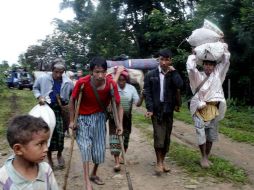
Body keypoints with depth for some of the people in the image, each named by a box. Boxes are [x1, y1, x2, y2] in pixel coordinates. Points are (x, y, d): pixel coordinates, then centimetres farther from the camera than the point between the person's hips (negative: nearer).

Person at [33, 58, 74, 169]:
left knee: (60, 133, 1)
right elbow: (35, 88, 8)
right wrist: (39, 97, -9)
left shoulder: (68, 82, -9)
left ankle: (59, 154, 28)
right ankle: (49, 157, 25)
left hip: (60, 110, 0)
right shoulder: (43, 79, -9)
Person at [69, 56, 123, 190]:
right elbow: (72, 100, -9)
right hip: (83, 118, -2)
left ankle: (94, 174, 33)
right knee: (85, 146, -15)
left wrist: (120, 124, -16)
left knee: (100, 148, 7)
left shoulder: (111, 84, -21)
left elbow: (118, 105, -10)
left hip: (99, 117, 2)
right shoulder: (82, 82, -25)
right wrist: (71, 121, -8)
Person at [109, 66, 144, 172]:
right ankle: (117, 161, -6)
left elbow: (138, 104, -5)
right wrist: (118, 72, -31)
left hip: (126, 117, 3)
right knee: (114, 137, -9)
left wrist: (142, 95, -22)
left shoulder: (131, 88, -3)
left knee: (125, 137, 14)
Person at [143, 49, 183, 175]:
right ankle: (158, 163, 3)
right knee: (159, 136, -8)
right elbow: (147, 93, -2)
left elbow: (180, 85, -13)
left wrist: (173, 71, -8)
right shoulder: (151, 75, 3)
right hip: (156, 109, -2)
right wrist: (149, 109, -12)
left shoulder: (173, 74, 7)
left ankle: (163, 161, 23)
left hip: (169, 109, 3)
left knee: (167, 137, 8)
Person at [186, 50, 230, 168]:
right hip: (200, 110, -3)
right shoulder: (197, 76, -5)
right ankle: (203, 157, 9)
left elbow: (226, 59, 2)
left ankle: (207, 157, 26)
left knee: (211, 135, 11)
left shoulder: (218, 74, 4)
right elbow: (190, 66, -22)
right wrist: (194, 54, -8)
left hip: (213, 110, 4)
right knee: (201, 134, -8)